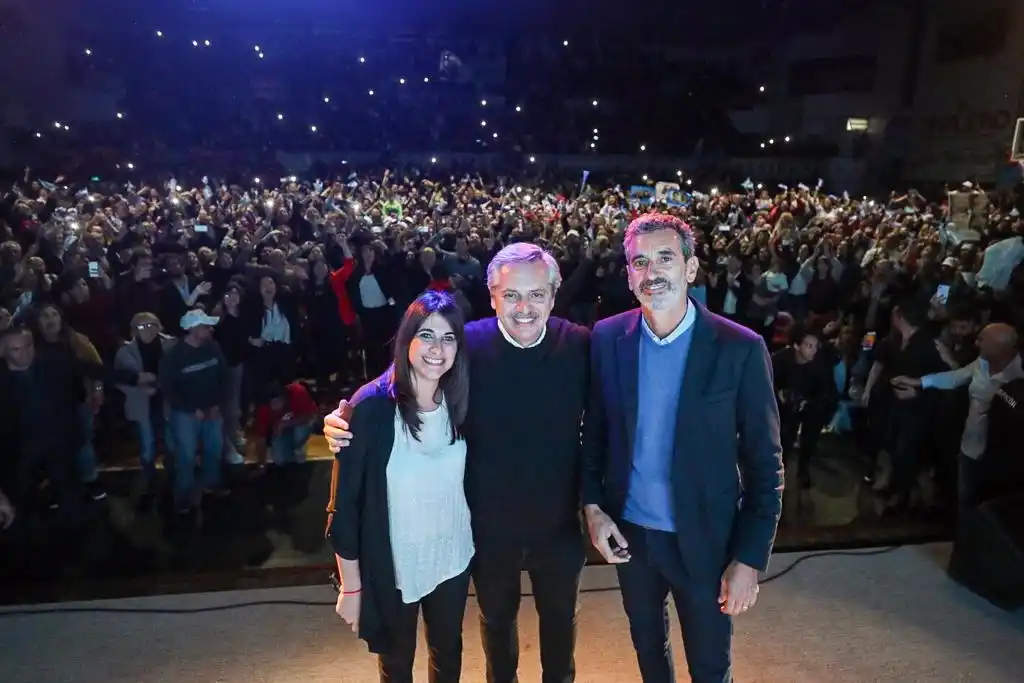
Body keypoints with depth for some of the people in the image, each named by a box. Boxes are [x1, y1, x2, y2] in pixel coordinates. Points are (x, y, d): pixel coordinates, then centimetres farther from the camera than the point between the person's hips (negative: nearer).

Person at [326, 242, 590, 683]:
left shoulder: (580, 346, -15)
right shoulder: (466, 345, -18)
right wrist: (347, 419, -26)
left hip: (559, 523, 1)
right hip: (490, 525, 0)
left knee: (560, 618, 27)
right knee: (496, 618, 27)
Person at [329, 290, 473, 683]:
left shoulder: (460, 402, -8)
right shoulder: (372, 407, -21)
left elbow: (469, 480, 3)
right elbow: (346, 500, -16)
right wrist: (351, 586, -11)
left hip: (453, 559, 4)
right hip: (391, 566, -3)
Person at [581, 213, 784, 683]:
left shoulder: (740, 349, -16)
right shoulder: (607, 338, -7)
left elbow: (764, 463, -11)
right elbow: (594, 431, 3)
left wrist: (750, 558, -12)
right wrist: (593, 507, -5)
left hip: (705, 539, -2)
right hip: (628, 532, 3)